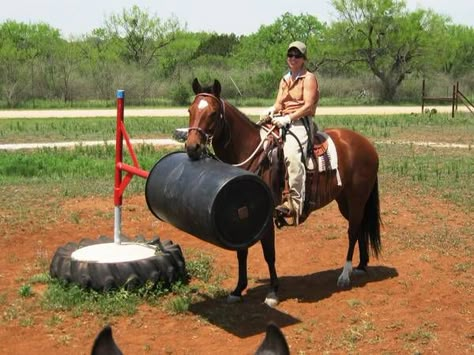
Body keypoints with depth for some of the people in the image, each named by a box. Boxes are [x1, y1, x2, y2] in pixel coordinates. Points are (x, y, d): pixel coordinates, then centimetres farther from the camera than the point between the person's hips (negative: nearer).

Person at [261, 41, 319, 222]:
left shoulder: (309, 78, 1)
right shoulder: (285, 80, 22)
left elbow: (308, 106, -10)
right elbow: (279, 103, 15)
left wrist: (288, 118, -21)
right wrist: (272, 110, -9)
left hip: (300, 123, -8)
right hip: (282, 122, 8)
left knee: (291, 154, -33)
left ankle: (294, 203, -36)